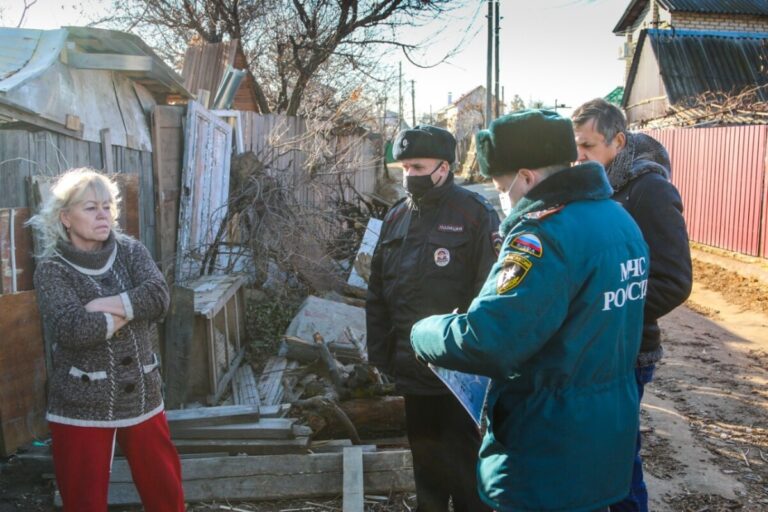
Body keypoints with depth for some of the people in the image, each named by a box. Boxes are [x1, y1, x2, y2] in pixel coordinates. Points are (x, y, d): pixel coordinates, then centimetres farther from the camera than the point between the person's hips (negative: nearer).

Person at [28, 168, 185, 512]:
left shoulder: (130, 251, 3)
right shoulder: (52, 269, -7)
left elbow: (159, 296, -15)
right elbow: (71, 329, -24)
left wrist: (102, 307, -20)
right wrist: (130, 310, -14)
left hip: (142, 398, 3)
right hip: (81, 408, -3)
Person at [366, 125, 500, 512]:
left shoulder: (475, 214, -10)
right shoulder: (396, 217, 8)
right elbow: (377, 291, 11)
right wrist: (379, 350, 7)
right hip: (412, 364, 6)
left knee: (463, 458, 9)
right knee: (425, 454, 20)